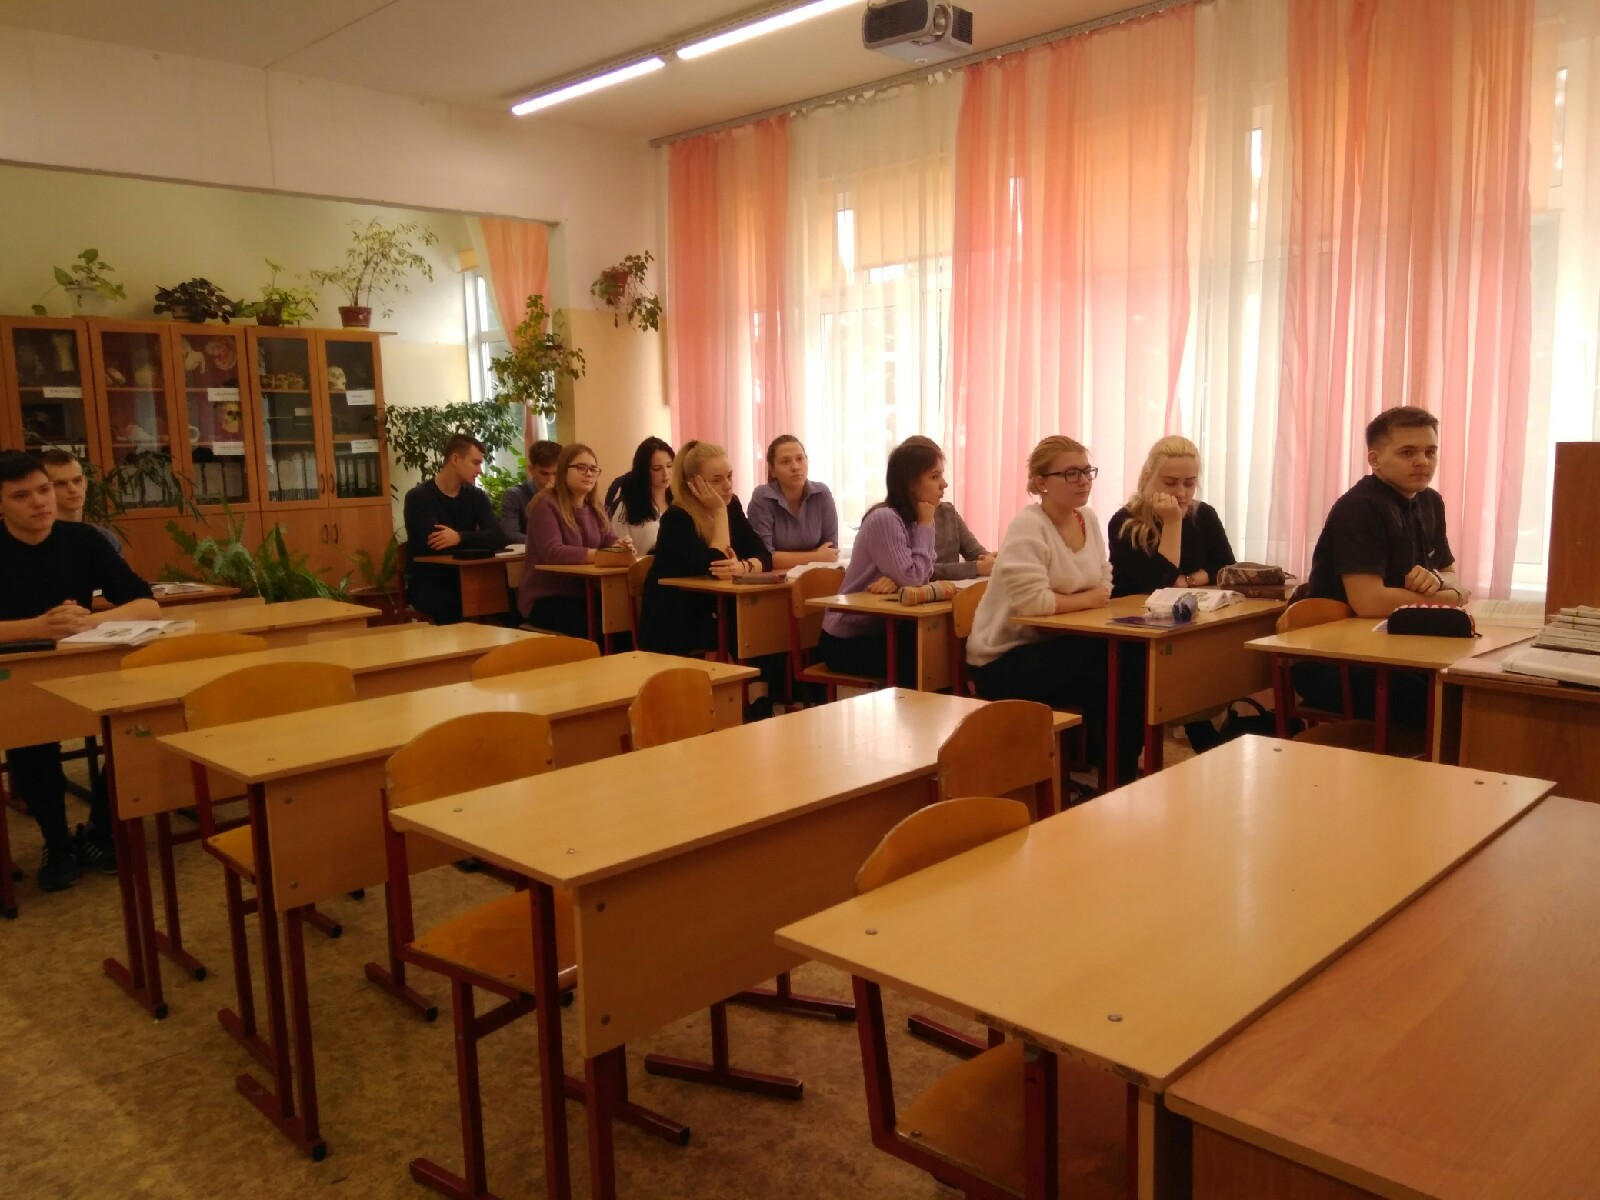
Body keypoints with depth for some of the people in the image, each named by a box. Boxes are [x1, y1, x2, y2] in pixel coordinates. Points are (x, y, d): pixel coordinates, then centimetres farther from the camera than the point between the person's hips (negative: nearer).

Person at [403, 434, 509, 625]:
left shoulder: (476, 496, 8)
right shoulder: (419, 497, -6)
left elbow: (499, 538, -8)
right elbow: (434, 543, -20)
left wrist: (460, 537, -24)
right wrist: (475, 537, -9)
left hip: (464, 578, 4)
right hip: (427, 582, -4)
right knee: (454, 612, -35)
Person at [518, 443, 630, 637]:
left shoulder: (593, 507, 12)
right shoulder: (545, 504, -12)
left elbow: (608, 540, 6)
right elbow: (553, 552, -24)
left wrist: (618, 546, -20)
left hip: (583, 595, 7)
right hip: (544, 598, -7)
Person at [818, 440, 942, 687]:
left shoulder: (913, 519, 6)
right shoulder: (885, 519, -20)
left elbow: (922, 576, -2)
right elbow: (911, 578, -24)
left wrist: (898, 580, -24)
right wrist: (925, 526, -16)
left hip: (880, 631, 8)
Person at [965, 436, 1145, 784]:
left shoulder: (1088, 518, 8)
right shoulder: (1027, 527, -17)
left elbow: (1104, 585, 10)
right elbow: (1031, 602, -28)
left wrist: (1096, 598, -13)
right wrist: (1086, 600, -13)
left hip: (1055, 647, 8)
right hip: (1005, 661, -8)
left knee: (1131, 659, -16)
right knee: (1118, 664, -23)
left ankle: (1122, 772, -2)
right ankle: (1113, 773, -5)